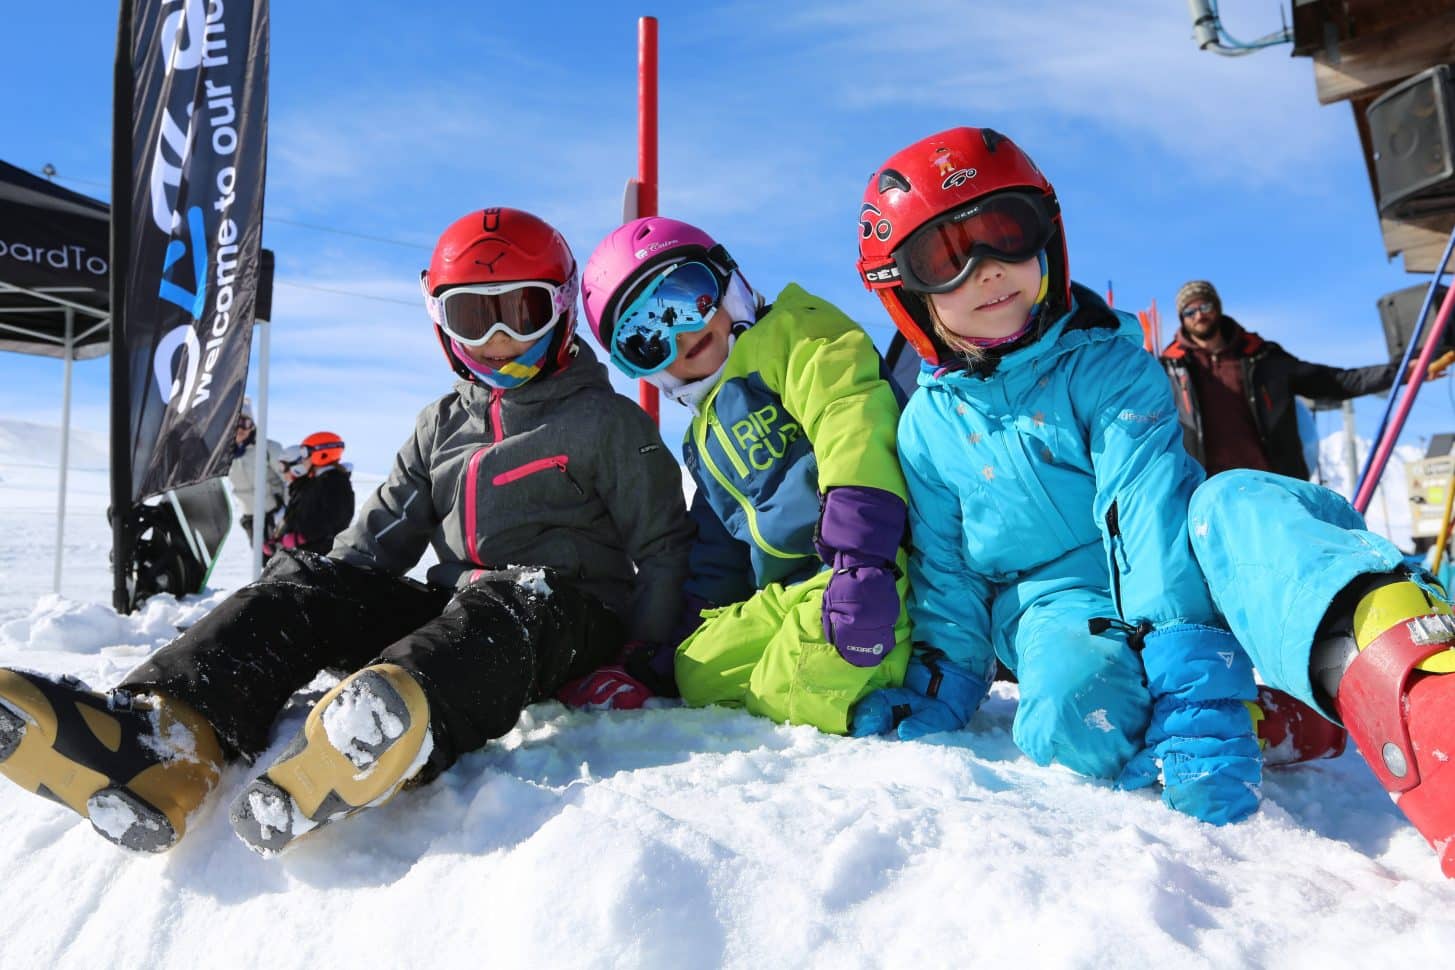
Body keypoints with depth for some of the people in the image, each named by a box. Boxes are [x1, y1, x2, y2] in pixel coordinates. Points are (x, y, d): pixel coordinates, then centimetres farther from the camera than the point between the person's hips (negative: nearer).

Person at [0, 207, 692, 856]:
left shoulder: (608, 422, 4)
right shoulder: (442, 425, 19)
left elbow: (663, 547, 1)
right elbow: (381, 534, 15)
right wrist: (305, 615, 1)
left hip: (570, 618, -4)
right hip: (453, 607, 5)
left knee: (497, 604, -38)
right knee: (309, 580, -16)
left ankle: (386, 733, -69)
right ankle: (167, 730, -41)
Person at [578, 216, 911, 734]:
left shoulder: (793, 331, 0)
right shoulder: (705, 441, 26)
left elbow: (853, 424, -19)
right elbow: (717, 559, 28)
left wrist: (859, 554, -32)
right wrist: (684, 638, 16)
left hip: (871, 563, -9)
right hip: (789, 594, 9)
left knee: (796, 695, -28)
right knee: (695, 671, 2)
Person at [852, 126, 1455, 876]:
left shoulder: (1106, 364, -1)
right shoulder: (927, 426, 7)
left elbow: (1146, 499, -17)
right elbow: (943, 575, 11)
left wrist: (1178, 635, -32)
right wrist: (936, 689, -1)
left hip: (1172, 582, -1)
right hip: (1055, 608, 1)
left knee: (1233, 505, -37)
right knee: (1071, 718, -37)